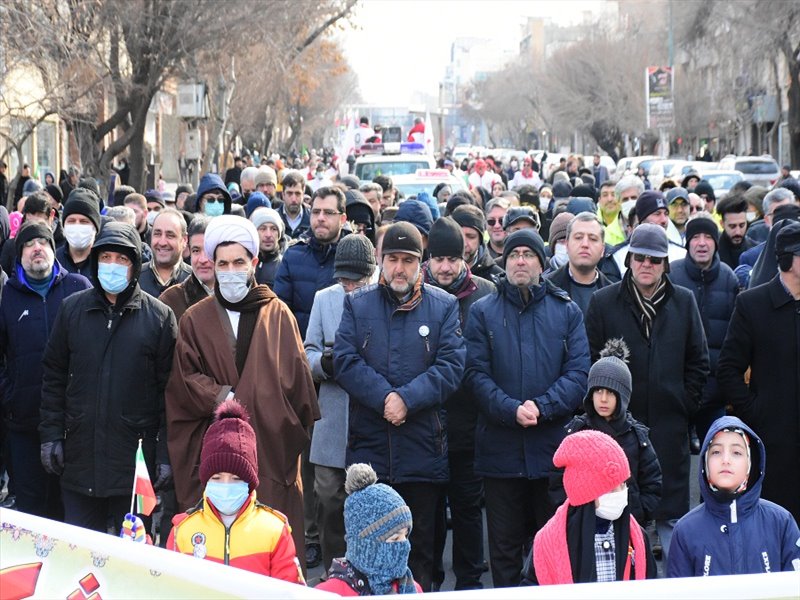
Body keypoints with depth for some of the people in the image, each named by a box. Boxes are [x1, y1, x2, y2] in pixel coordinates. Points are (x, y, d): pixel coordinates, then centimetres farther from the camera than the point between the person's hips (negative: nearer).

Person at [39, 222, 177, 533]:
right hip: (80, 458, 2)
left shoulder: (159, 316, -1)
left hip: (136, 459, -2)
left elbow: (169, 388, -2)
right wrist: (51, 434, 3)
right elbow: (54, 376, 10)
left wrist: (166, 452, -5)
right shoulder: (72, 308, 6)